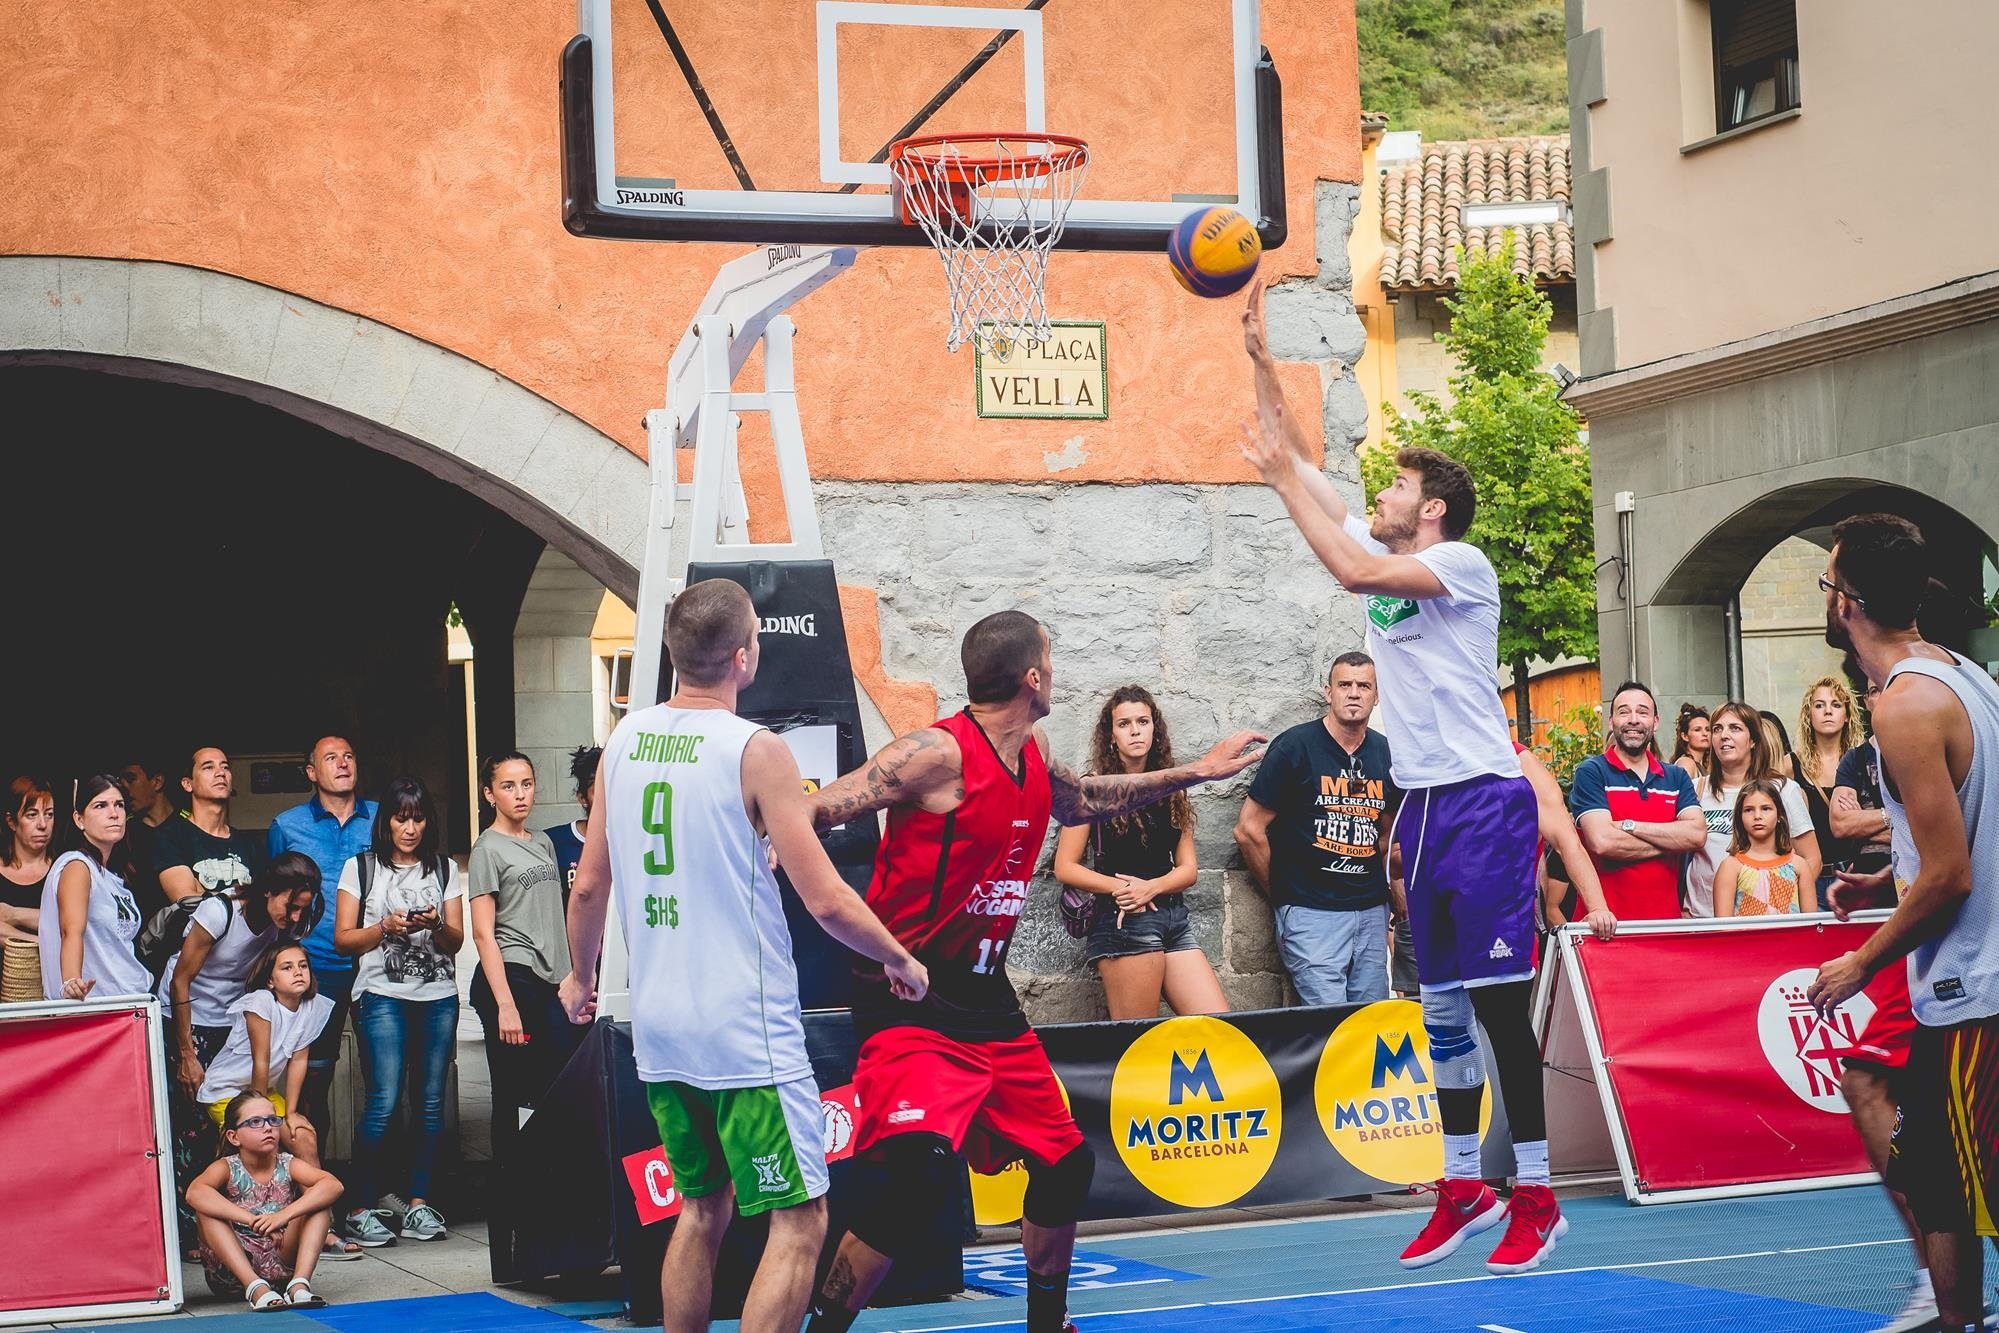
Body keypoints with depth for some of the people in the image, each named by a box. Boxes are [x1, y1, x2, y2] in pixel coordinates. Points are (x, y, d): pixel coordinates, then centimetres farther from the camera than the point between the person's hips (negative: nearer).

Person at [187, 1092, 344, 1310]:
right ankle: (256, 1288, -35)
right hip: (233, 1269, -1)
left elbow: (333, 1185, -19)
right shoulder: (226, 1168, -4)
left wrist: (284, 1215, -35)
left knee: (315, 1195, -12)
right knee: (206, 1206, -23)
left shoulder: (289, 1166, 0)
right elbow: (194, 1192, -28)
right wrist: (252, 1220, -40)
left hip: (282, 1263, 1)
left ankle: (299, 1284, -29)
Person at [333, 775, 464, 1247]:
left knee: (431, 1102, 1)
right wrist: (385, 928, -12)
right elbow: (343, 938, 4)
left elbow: (456, 940, 10)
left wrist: (436, 925, -11)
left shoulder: (445, 869, 14)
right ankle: (361, 1208, -6)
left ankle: (419, 1204, 8)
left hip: (438, 996, 3)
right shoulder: (360, 868, 7)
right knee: (383, 1102, -12)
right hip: (382, 996, -3)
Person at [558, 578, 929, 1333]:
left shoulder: (625, 740, 5)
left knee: (704, 1207, 21)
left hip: (657, 1024, 7)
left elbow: (589, 887, 10)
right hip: (744, 1031, -7)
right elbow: (826, 900, -15)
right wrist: (900, 960, 2)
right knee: (799, 1222, 0)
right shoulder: (755, 750, -13)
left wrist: (580, 975, 27)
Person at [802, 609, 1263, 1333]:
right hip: (911, 1004, -9)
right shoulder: (938, 752, -18)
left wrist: (1196, 772, 34)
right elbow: (814, 813, -22)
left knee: (1065, 1163, 15)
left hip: (987, 1003, 9)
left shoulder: (1032, 755, 9)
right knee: (923, 1171, -27)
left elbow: (1080, 800, 31)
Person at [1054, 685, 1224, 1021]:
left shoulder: (1171, 790, 14)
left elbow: (1188, 868, 10)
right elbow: (1065, 868, -3)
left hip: (1173, 916, 5)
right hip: (1123, 920, -5)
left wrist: (1150, 887, -9)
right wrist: (1119, 887, -15)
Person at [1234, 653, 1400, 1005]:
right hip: (1311, 912, -5)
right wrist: (1281, 893, 3)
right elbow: (1249, 830, -4)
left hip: (1371, 910, 5)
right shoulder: (1295, 746, -5)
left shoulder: (1385, 752, 11)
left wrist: (1395, 894, 15)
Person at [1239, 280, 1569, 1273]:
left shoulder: (1464, 564, -8)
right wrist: (1260, 358, 9)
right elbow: (1301, 462, 14)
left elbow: (1351, 570, -24)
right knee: (1441, 1006, 10)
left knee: (1499, 1001, -7)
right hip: (1423, 805, 8)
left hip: (1483, 802, -8)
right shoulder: (1386, 557, 14)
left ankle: (1536, 1198, -2)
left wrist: (1281, 476, -15)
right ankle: (1464, 1190, 17)